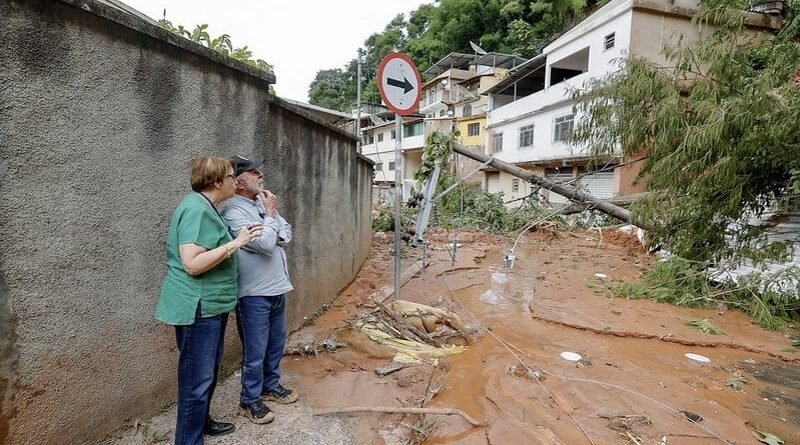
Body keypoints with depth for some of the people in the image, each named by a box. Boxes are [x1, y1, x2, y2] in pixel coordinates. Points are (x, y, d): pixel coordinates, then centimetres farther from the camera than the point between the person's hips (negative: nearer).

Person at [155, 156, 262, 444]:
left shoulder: (207, 208, 13)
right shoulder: (196, 209, -21)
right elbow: (192, 263, -29)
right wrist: (236, 243, -26)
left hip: (210, 305, 11)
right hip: (197, 308, -11)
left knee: (209, 371, 23)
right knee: (197, 378, 0)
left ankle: (201, 421, 41)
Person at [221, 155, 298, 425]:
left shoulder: (261, 203, 9)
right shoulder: (234, 212, -17)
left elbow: (286, 235, 9)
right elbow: (265, 243, -24)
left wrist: (270, 216, -11)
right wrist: (270, 215, -11)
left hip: (277, 289, 8)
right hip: (254, 294, -8)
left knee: (276, 343, 20)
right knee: (255, 351, 4)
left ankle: (271, 385, 38)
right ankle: (249, 401, 21)